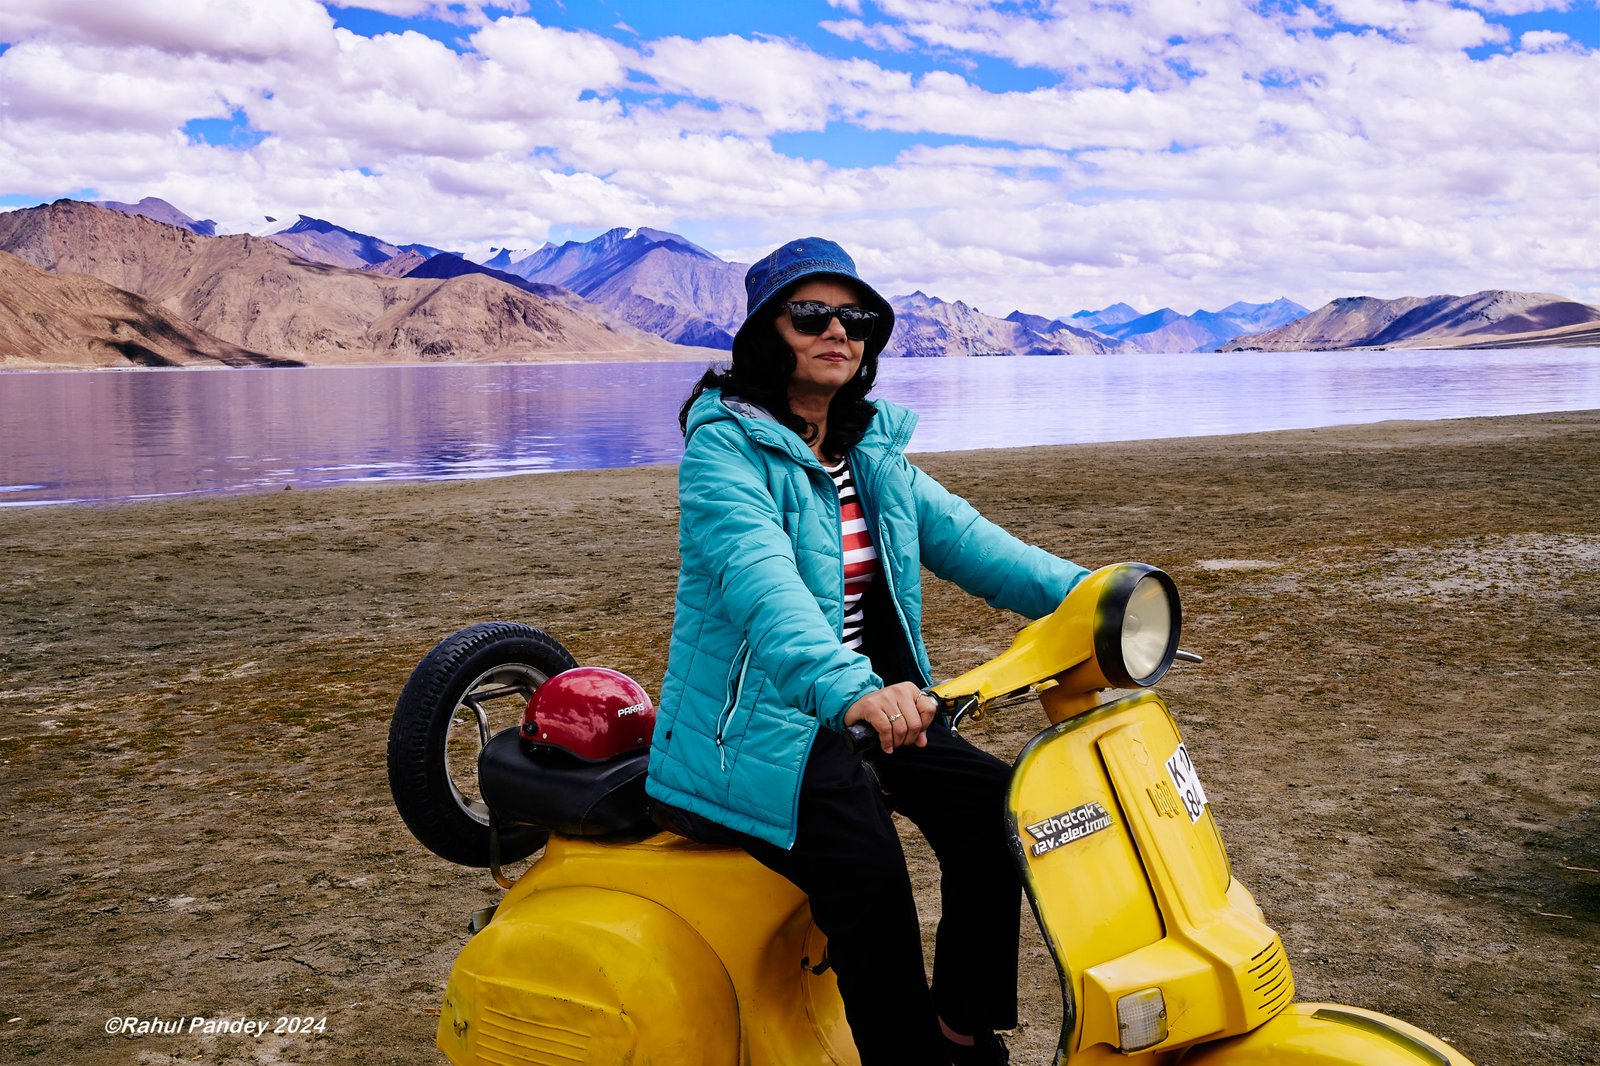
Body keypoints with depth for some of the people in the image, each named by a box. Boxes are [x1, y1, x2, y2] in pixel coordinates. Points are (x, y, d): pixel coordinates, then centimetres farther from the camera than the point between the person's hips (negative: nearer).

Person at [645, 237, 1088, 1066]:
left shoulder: (872, 447, 11)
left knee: (993, 807, -11)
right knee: (868, 868, -28)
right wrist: (847, 687, -49)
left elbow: (956, 534, 2)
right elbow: (760, 579, -32)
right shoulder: (724, 445, -14)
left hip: (874, 702, 7)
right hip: (762, 722, -7)